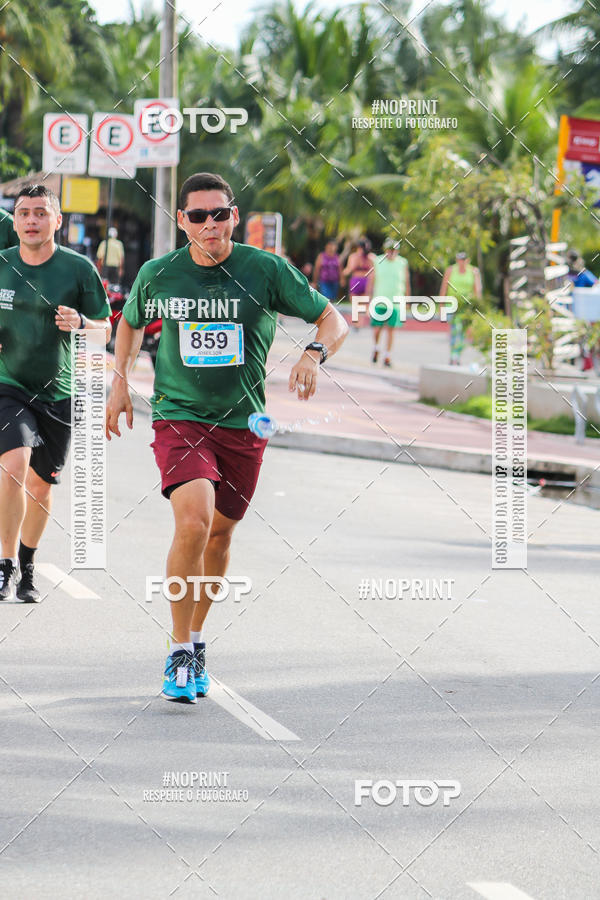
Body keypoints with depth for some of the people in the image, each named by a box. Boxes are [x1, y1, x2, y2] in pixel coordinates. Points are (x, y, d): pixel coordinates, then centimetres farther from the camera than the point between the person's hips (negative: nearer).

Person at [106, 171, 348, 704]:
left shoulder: (266, 270, -5)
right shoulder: (157, 275, -1)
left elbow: (332, 319, 0)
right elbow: (131, 323, 20)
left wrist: (315, 354, -20)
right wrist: (120, 384, 11)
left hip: (244, 425, 2)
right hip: (178, 417, -2)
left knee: (219, 536, 12)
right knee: (193, 523, -23)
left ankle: (196, 641, 36)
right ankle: (180, 655, -13)